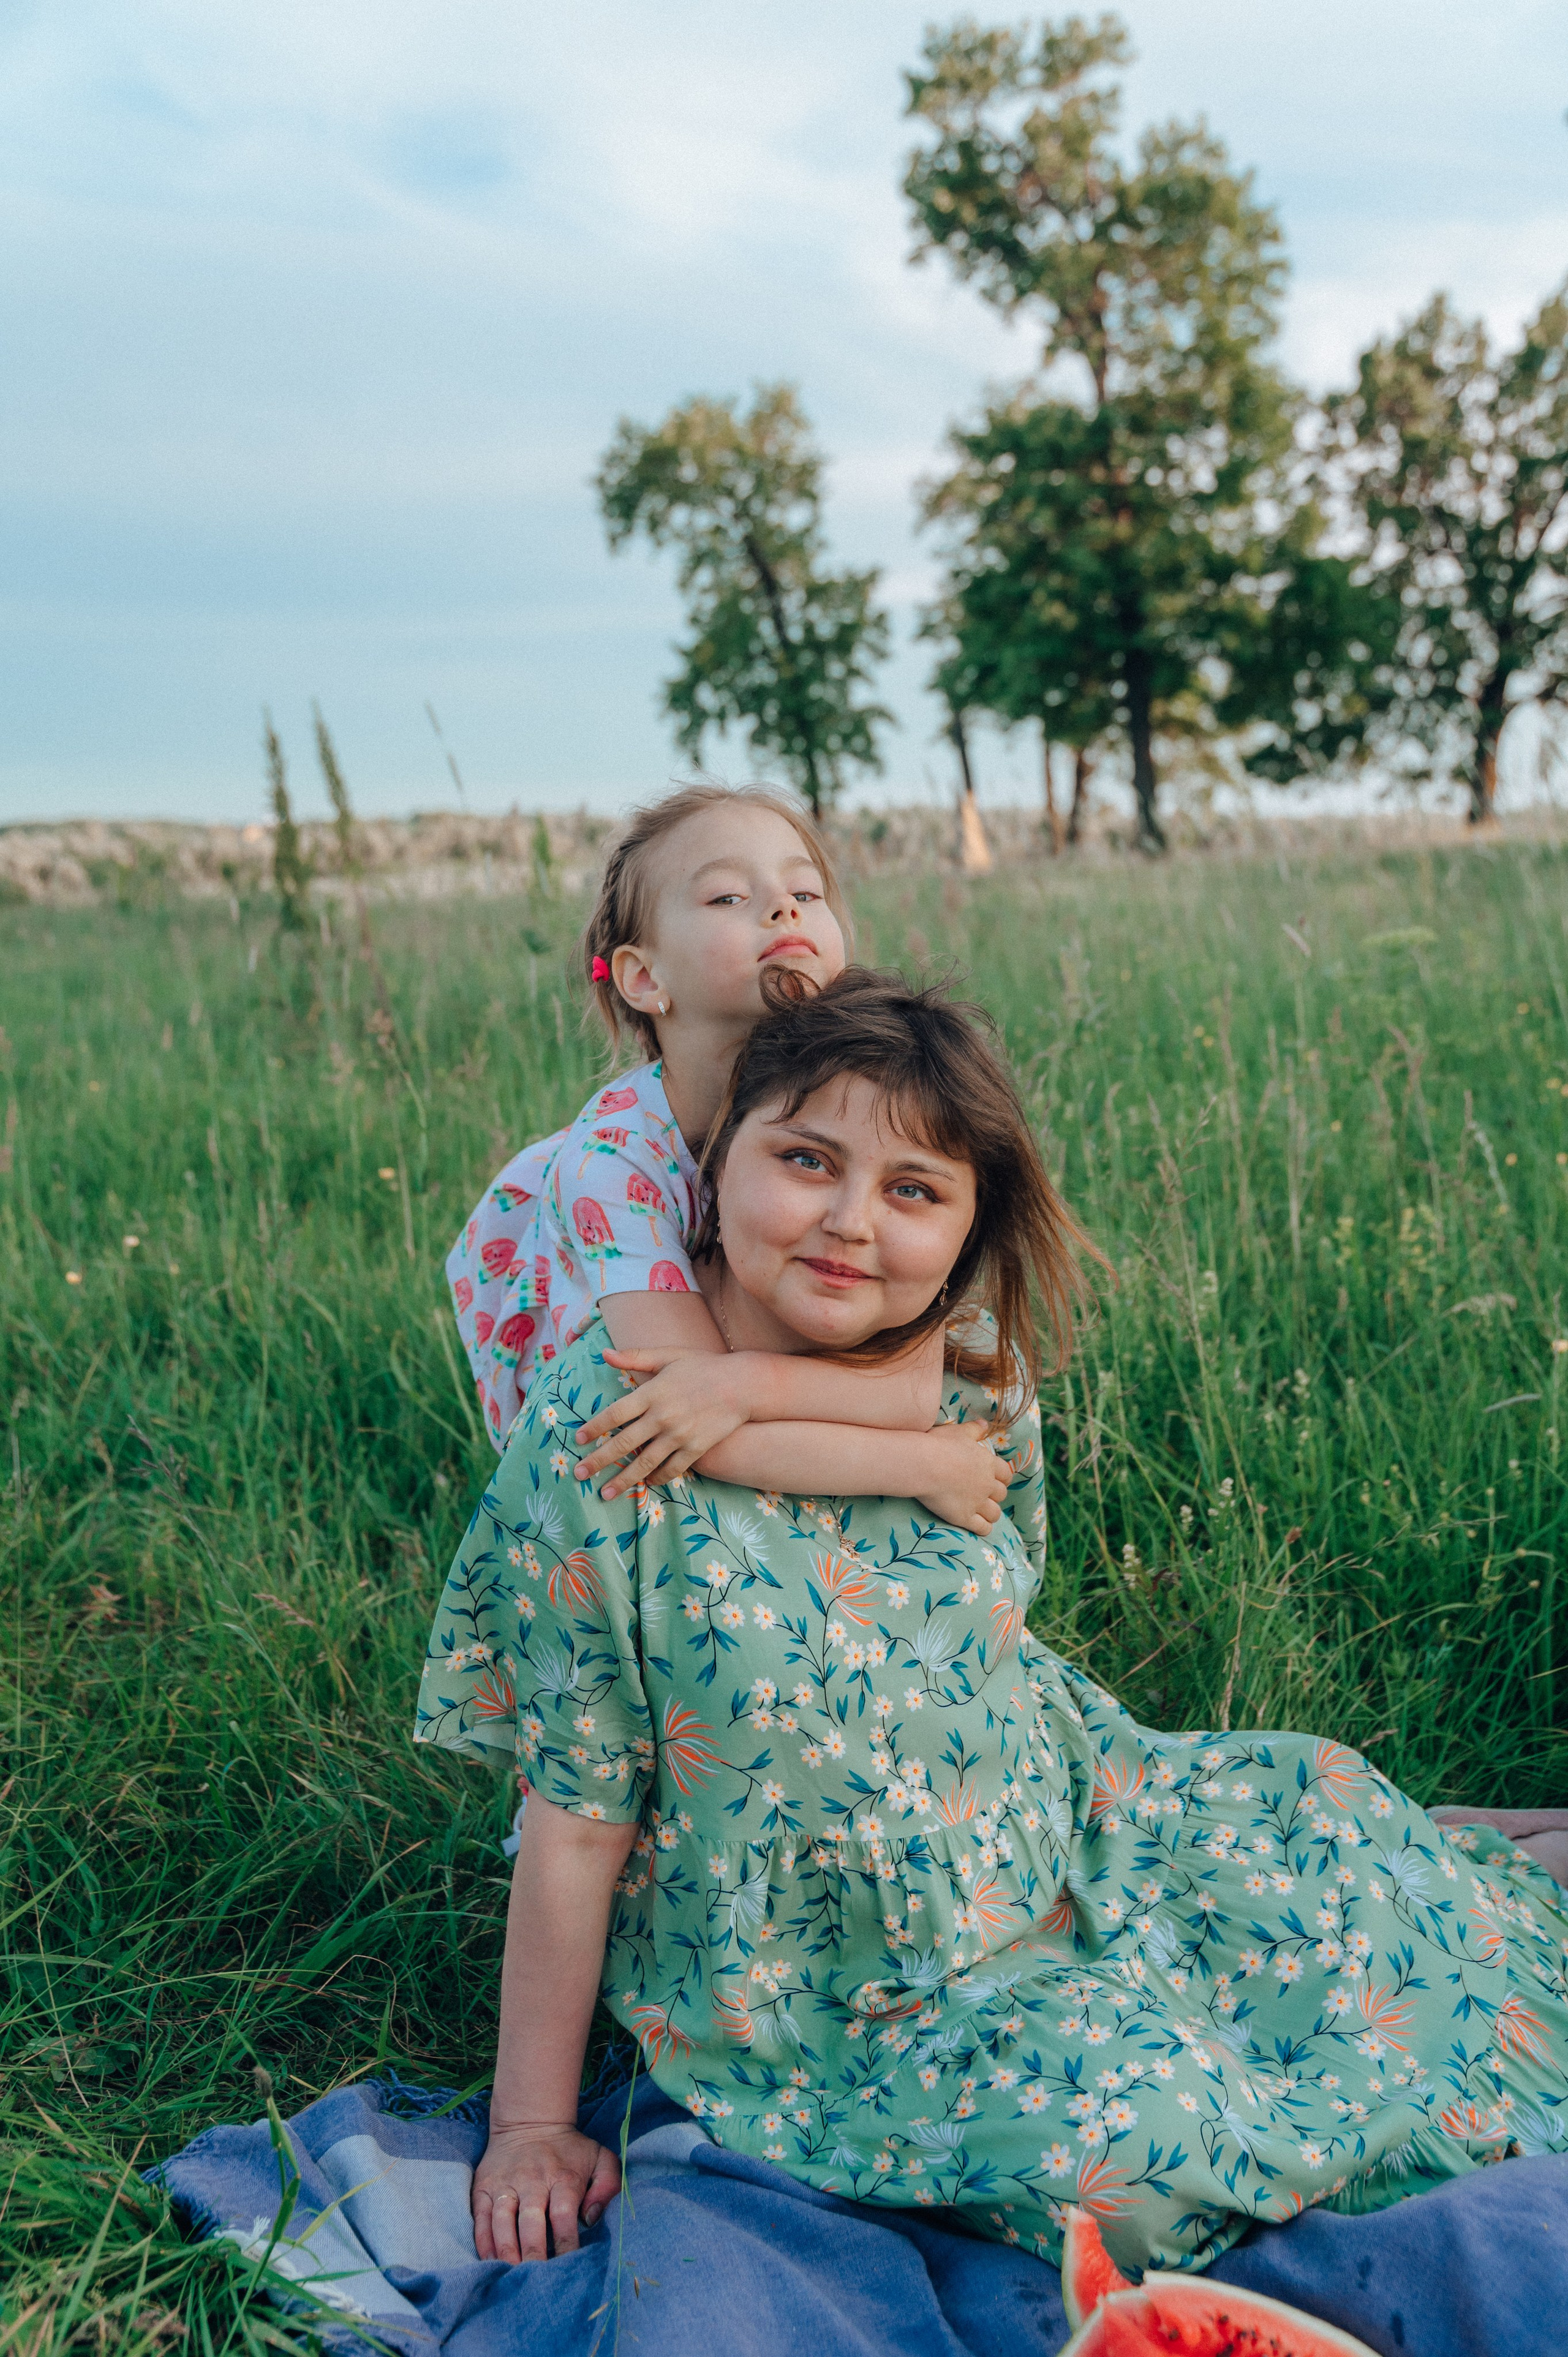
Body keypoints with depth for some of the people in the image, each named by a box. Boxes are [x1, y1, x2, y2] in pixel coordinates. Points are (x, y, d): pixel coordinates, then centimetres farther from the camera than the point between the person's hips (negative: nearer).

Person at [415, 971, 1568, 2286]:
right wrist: (533, 2124, -10)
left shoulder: (979, 1385, -9)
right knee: (1126, 2134, -25)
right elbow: (577, 1812, -17)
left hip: (1047, 1833, 6)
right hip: (815, 1985, -5)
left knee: (1320, 1813, 0)